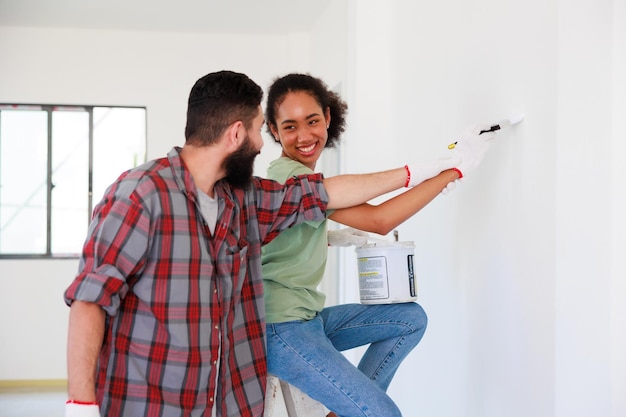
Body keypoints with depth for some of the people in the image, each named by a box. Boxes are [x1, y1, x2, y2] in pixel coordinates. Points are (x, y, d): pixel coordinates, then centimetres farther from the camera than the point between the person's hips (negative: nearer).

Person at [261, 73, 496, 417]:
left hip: (309, 318, 10)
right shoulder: (290, 177, -19)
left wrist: (330, 238, 6)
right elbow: (379, 220, -25)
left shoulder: (297, 172, 12)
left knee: (410, 319, 11)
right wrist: (455, 169, -22)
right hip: (280, 329, -10)